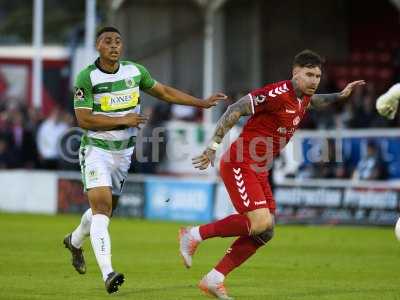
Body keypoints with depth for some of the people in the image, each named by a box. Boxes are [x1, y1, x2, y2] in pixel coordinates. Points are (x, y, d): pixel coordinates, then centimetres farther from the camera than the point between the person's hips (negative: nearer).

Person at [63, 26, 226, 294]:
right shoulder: (87, 77, -14)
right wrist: (124, 120, -20)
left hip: (124, 151, 6)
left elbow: (164, 92, 15)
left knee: (107, 209, 17)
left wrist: (203, 103, 12)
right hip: (96, 149, -6)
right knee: (102, 206, -21)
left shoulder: (135, 71, 1)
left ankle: (75, 241, 48)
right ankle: (108, 274, -29)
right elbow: (84, 120, -18)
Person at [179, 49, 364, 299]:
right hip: (240, 165, -9)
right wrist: (213, 145, -21)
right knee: (260, 223, -21)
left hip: (259, 171, 9)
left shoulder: (303, 97, 9)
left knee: (265, 232, 4)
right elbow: (236, 110, -20)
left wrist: (339, 96, 25)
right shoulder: (278, 93, -19)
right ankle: (195, 235, -6)